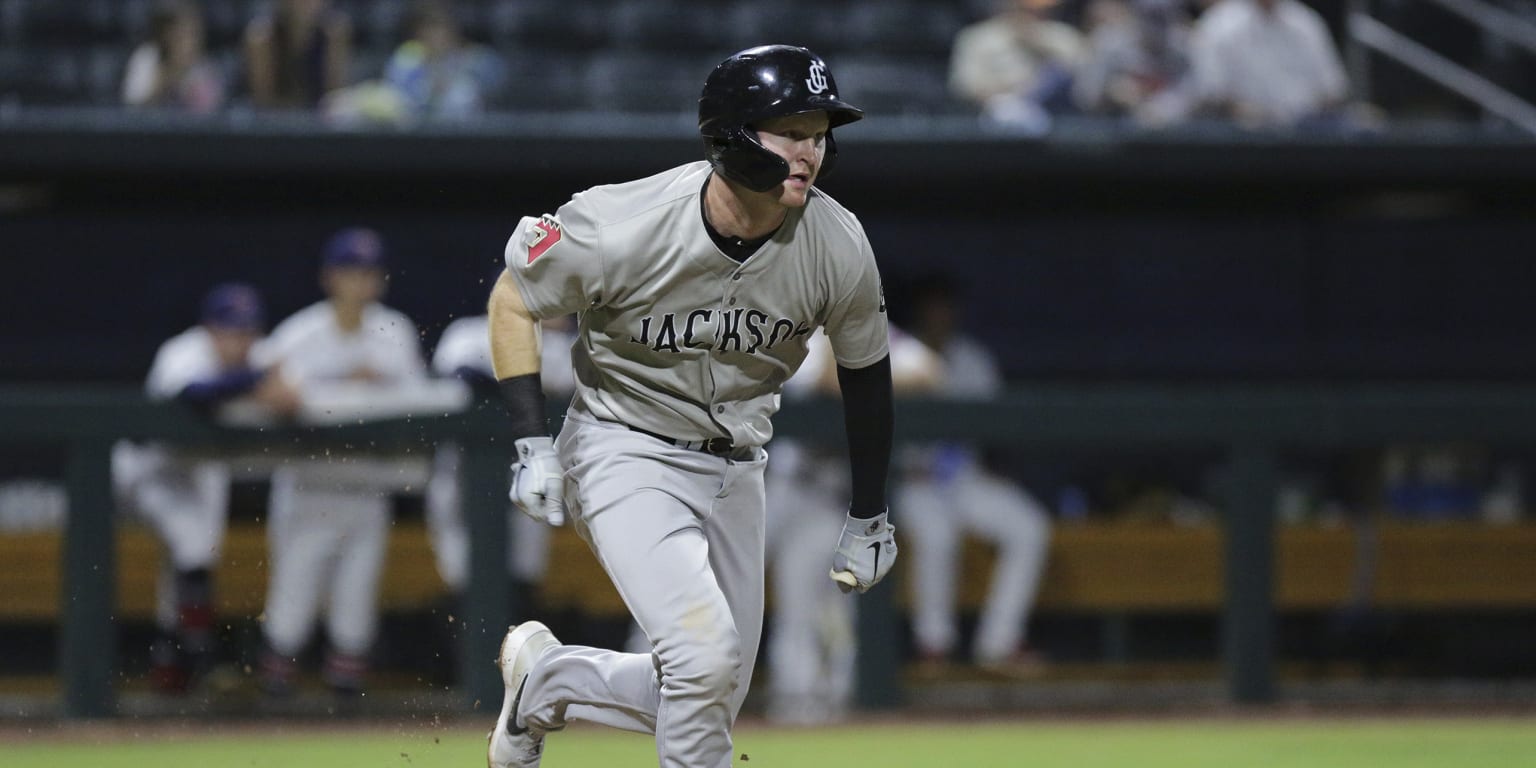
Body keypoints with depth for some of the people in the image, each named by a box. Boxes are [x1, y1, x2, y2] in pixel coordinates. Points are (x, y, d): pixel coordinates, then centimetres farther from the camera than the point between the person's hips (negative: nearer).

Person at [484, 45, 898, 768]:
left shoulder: (837, 247, -14)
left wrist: (868, 518, 11)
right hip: (625, 456, -5)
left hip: (734, 468, 5)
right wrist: (532, 443, -16)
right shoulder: (623, 228, -26)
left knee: (711, 702, 9)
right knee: (705, 652, -25)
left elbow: (864, 369, 4)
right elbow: (513, 300, -9)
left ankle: (544, 677, 33)